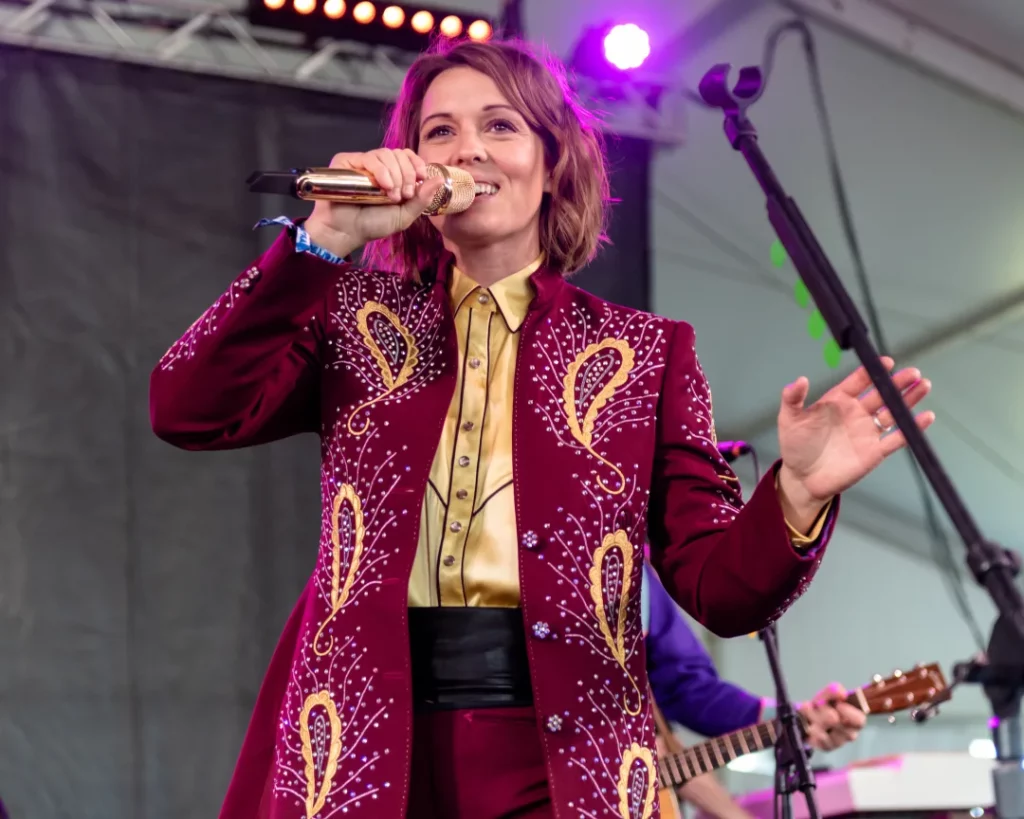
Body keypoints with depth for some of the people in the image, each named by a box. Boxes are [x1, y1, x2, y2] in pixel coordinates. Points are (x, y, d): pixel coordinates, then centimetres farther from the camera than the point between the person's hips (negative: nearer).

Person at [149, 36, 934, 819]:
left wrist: (796, 493, -18)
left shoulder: (642, 350, 7)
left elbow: (720, 587, 2)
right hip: (365, 750, 1)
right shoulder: (359, 316, 10)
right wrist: (324, 239, -8)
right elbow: (187, 413, -5)